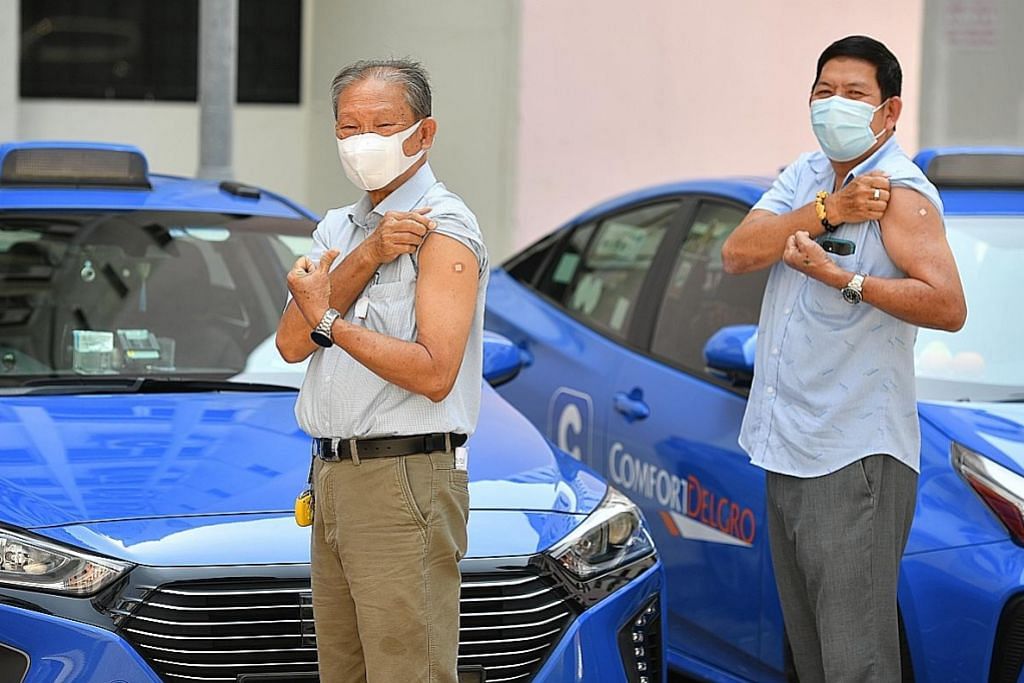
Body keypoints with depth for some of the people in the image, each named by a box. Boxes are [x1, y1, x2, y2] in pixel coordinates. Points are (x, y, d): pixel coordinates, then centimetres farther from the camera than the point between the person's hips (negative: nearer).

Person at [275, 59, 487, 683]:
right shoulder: (339, 229, 18)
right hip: (333, 479, 8)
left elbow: (433, 374, -18)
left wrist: (328, 318, -15)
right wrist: (366, 258, -9)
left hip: (406, 484, -8)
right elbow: (292, 345, 2)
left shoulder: (443, 228, -8)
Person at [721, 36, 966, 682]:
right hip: (786, 451, 8)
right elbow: (737, 254, -2)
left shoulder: (901, 193, -9)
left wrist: (842, 278, -24)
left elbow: (948, 306, -20)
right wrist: (826, 212, -12)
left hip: (856, 458, -8)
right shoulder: (804, 177, 14)